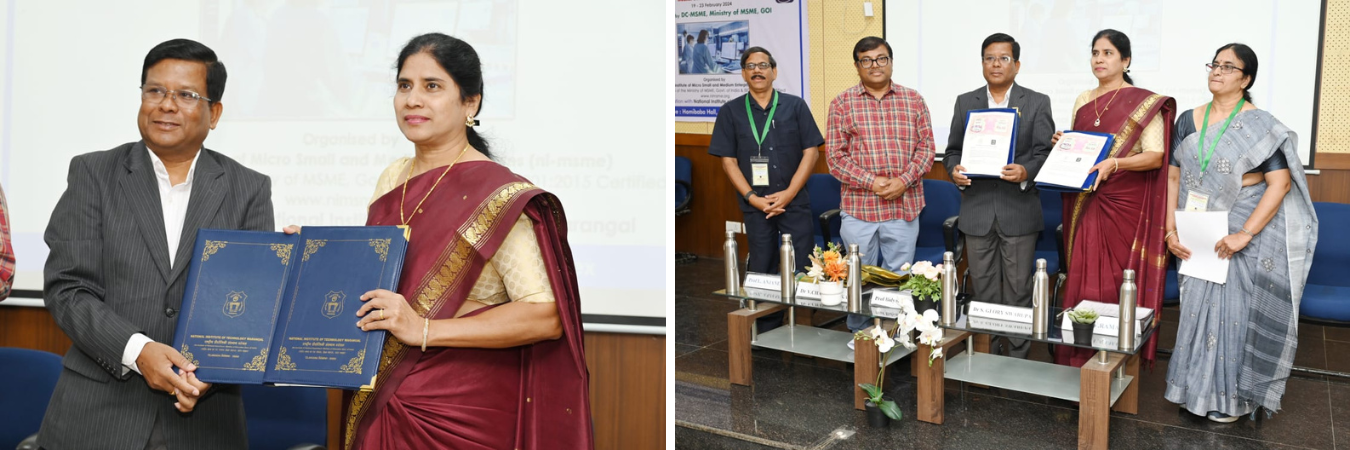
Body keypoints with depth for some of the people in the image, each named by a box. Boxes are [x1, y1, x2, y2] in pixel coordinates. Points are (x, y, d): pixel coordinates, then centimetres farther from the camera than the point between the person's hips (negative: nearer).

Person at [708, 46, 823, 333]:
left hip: (794, 201, -1)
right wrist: (753, 198, -8)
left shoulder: (795, 106, 4)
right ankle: (768, 336, 18)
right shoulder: (731, 112, 5)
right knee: (762, 271, 8)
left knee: (803, 268, -2)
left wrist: (788, 193, -10)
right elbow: (728, 160, 3)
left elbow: (811, 151, 0)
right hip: (755, 205, 1)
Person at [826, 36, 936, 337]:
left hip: (904, 206, 1)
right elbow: (835, 155, -2)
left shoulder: (913, 101, 7)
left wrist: (904, 180, -11)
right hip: (858, 207, -1)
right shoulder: (842, 104, 2)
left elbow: (926, 147, 5)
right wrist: (871, 182, -12)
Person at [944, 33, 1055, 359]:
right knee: (983, 290, 10)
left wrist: (1026, 172, -23)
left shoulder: (1037, 103, 3)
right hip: (977, 209, 2)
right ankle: (986, 354, 21)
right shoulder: (965, 103, 10)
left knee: (1018, 290, 4)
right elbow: (953, 151, 11)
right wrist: (955, 170, -11)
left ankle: (1018, 358, 15)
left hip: (1019, 210, -2)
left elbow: (1046, 152, -3)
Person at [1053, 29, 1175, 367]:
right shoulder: (1082, 102, 13)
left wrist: (1114, 163, -25)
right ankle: (1078, 359, 13)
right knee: (1081, 280, 4)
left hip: (1124, 206, -5)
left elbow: (1156, 156, -10)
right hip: (1085, 206, 5)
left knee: (1116, 284, -3)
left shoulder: (1144, 103, -3)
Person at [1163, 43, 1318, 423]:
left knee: (1235, 312, 3)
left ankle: (1231, 396, 18)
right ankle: (1198, 389, 24)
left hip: (1243, 239, -4)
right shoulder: (1189, 121, 6)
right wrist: (1171, 229, -2)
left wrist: (1244, 234, -20)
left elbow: (1280, 183, -13)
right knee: (1198, 307, 10)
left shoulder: (1261, 126, -7)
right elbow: (1174, 177, 7)